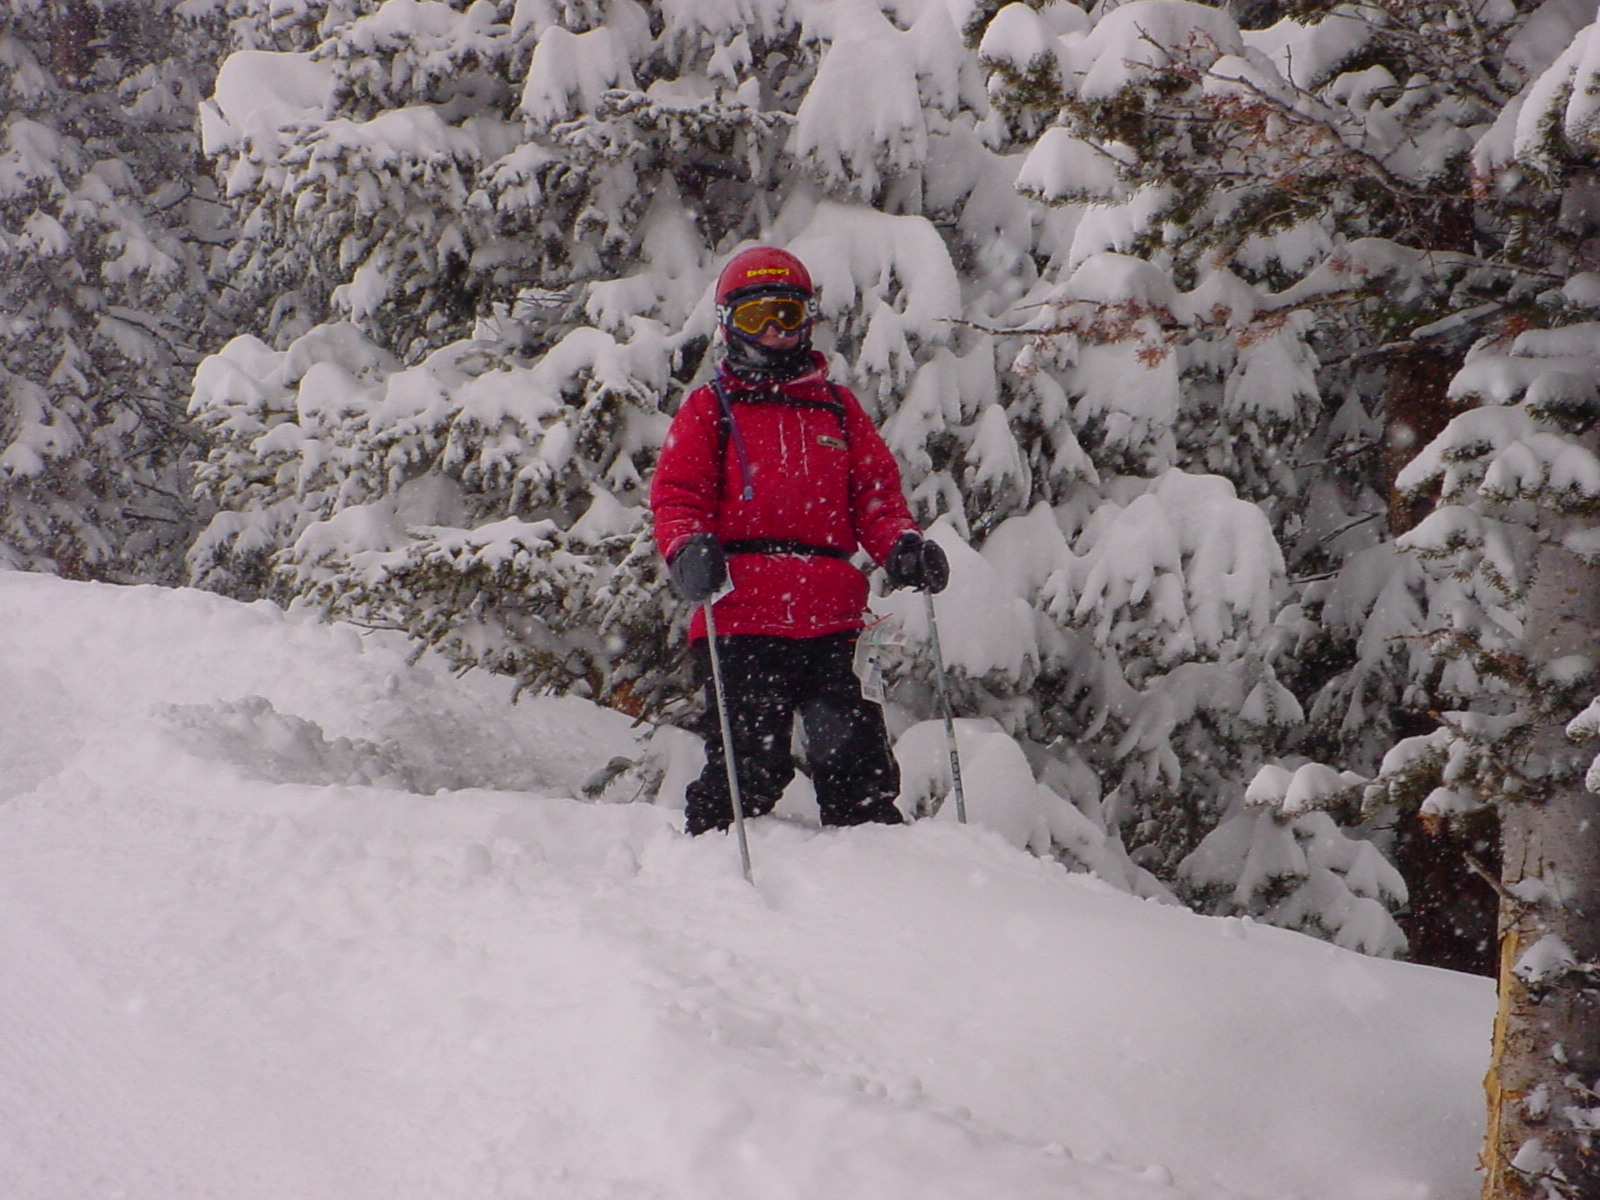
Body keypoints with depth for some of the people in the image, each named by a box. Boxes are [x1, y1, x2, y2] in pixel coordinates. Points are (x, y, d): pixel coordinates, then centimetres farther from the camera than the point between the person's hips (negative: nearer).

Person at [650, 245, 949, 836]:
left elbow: (875, 491, 19)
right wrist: (688, 549, -16)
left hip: (832, 616, 3)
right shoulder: (709, 408, 13)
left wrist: (901, 544, -1)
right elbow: (676, 494, 5)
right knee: (747, 765, -6)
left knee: (857, 763, -1)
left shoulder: (837, 407, 22)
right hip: (741, 616, -3)